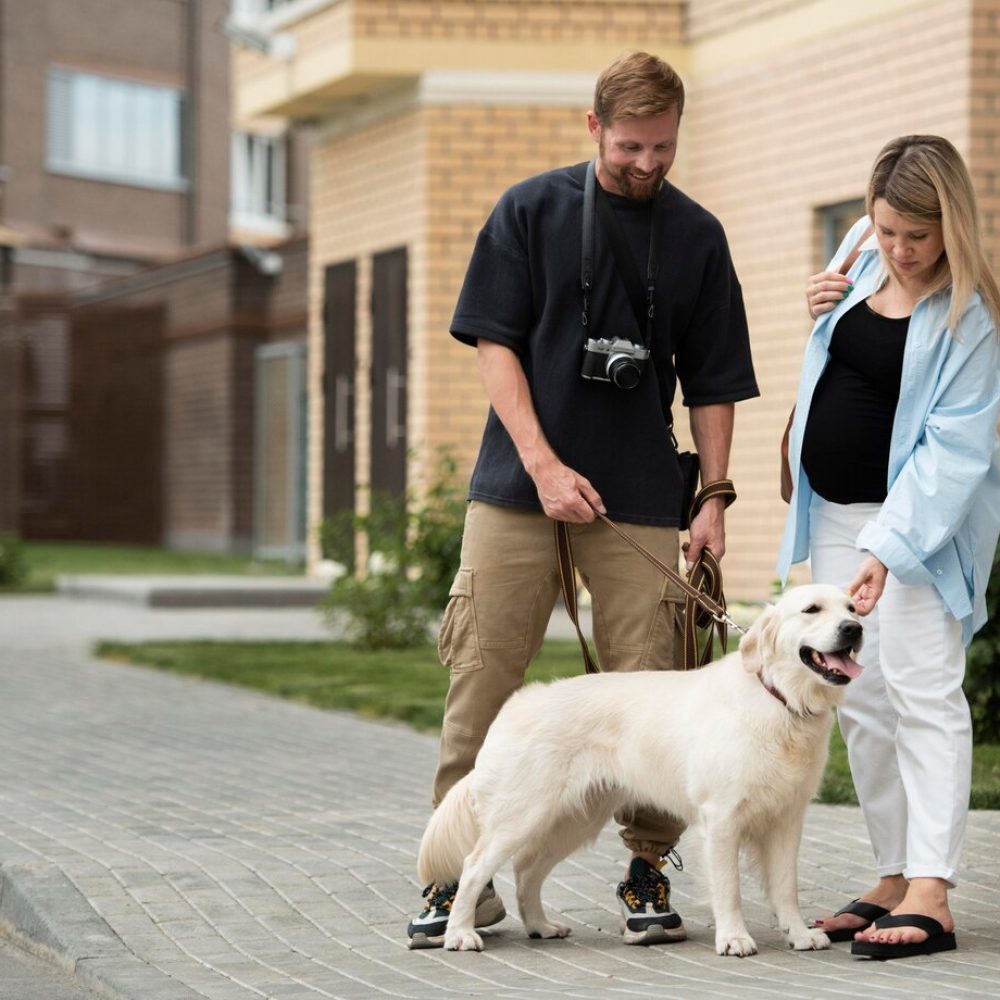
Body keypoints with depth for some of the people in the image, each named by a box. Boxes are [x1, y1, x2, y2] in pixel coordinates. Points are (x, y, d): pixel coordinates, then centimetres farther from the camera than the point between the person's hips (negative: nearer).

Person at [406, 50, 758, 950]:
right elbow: (495, 344, -1)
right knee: (481, 678, -1)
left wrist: (715, 500, 2)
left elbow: (713, 383, 11)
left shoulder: (696, 235, 8)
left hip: (639, 500, 1)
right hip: (518, 483, -1)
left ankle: (649, 872, 11)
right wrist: (544, 464, -11)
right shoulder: (531, 211, 3)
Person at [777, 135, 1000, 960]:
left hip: (917, 519, -7)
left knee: (922, 691, -12)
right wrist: (823, 313, 1)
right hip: (832, 513, 7)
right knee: (860, 701, 7)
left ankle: (931, 895, -15)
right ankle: (892, 879, 13)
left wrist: (887, 547, -28)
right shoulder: (862, 256, 5)